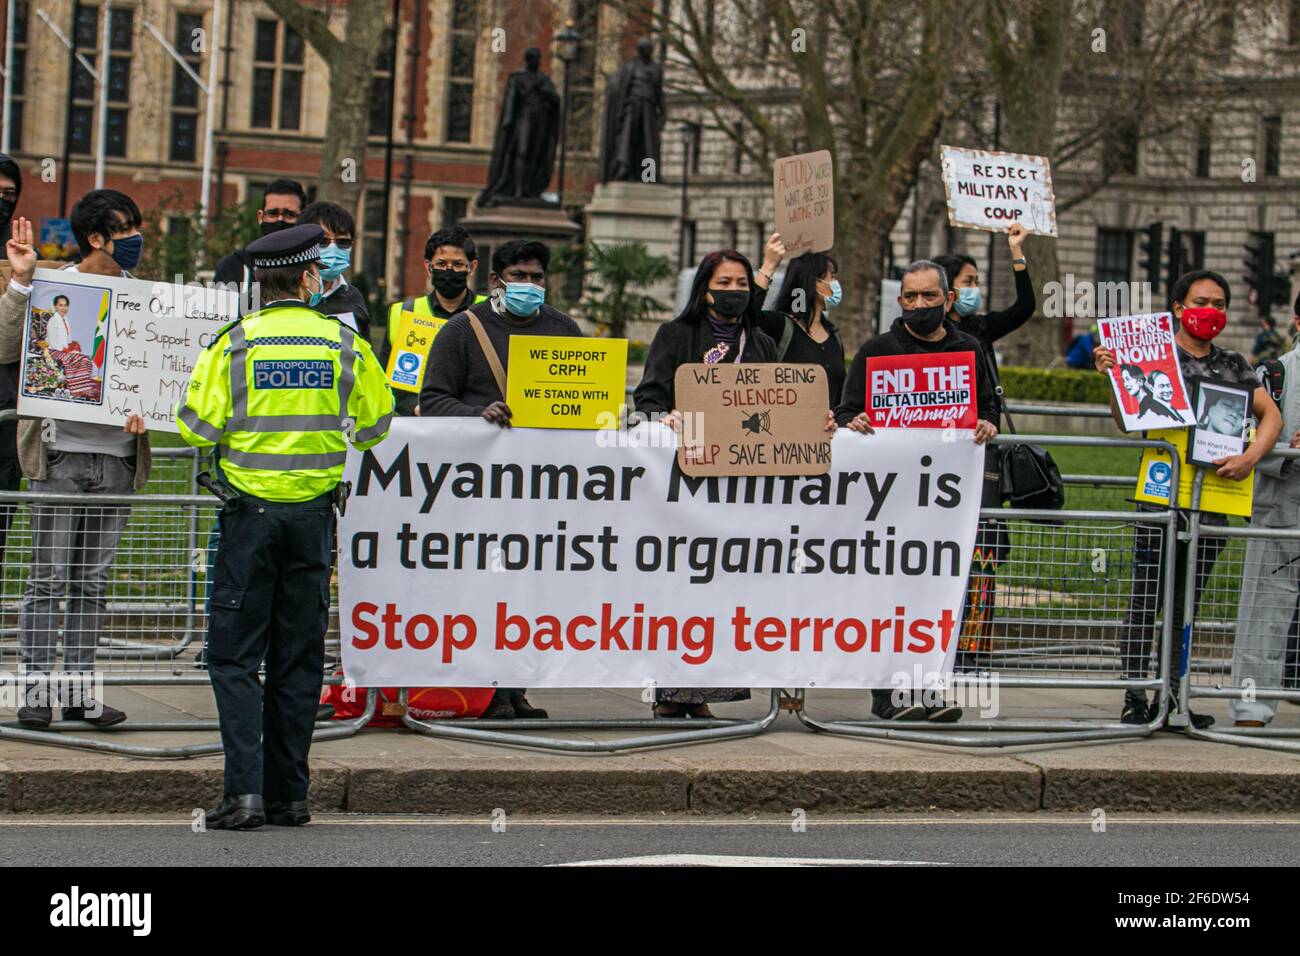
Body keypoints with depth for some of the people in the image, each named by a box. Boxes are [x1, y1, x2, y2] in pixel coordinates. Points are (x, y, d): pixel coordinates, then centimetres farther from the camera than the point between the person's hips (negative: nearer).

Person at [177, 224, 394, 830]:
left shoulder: (235, 343, -7)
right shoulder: (345, 345, 0)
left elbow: (197, 428, -7)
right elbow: (374, 426, 9)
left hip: (250, 512, -2)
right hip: (314, 512, 2)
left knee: (234, 655, 2)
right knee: (298, 659, 10)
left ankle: (246, 790, -10)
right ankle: (289, 795, 12)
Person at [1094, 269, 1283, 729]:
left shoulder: (1233, 365, 12)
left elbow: (1271, 415, 6)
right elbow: (1126, 423, -2)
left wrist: (1250, 458, -12)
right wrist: (1112, 378, -19)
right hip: (1160, 496, -4)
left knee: (1187, 606, 9)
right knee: (1146, 602, -4)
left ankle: (1171, 696, 15)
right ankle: (1135, 698, -1)